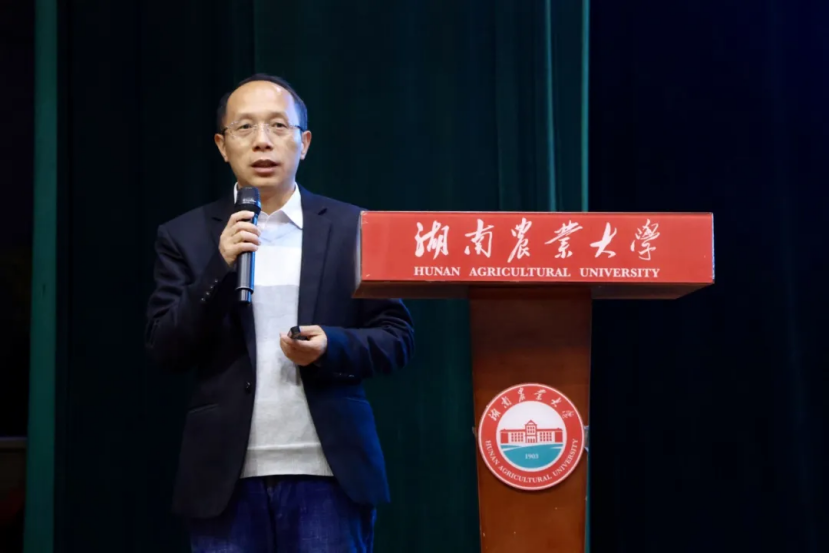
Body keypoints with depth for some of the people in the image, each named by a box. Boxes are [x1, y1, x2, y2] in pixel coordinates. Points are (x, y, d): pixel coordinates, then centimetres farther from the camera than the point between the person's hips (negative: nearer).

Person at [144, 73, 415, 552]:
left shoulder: (354, 228, 5)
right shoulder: (186, 236, 7)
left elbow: (397, 337, 5)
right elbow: (165, 350, 0)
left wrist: (332, 346, -14)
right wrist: (221, 267, -13)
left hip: (329, 475, 0)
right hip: (226, 478, 1)